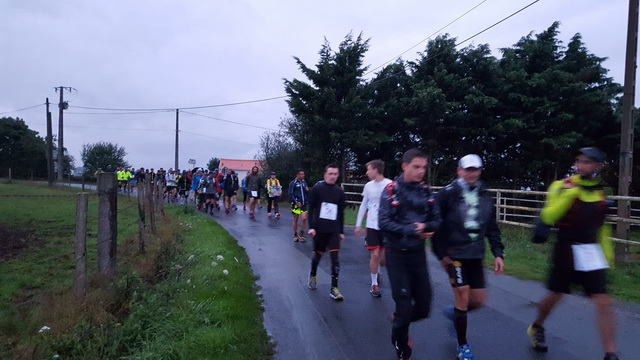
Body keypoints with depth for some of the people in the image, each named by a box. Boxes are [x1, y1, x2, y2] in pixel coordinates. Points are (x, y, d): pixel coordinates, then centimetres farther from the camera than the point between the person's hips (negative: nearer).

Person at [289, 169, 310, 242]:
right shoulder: (293, 183, -5)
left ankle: (301, 233, 6)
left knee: (304, 218, -9)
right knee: (295, 220, 6)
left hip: (304, 204, 4)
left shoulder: (304, 182, 11)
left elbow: (307, 192, 21)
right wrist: (296, 202, -13)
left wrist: (307, 190, -3)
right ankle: (295, 235, 18)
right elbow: (290, 194, -8)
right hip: (296, 204, -4)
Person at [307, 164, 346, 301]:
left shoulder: (339, 191, 5)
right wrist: (311, 227, -13)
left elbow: (341, 213, 10)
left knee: (335, 256, -7)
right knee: (318, 254, 13)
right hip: (319, 229, -2)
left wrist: (341, 231, 12)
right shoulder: (316, 189, -4)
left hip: (334, 230, 2)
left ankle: (334, 288, -2)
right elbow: (311, 209, -5)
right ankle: (313, 276, 42)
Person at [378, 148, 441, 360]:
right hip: (397, 255, -4)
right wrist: (412, 230, -25)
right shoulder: (392, 190, -12)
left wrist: (426, 227, -18)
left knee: (423, 307, 10)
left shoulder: (425, 191, 2)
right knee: (404, 304, 1)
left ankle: (399, 320, 43)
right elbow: (383, 223, -18)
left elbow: (436, 220, 4)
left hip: (418, 254, 5)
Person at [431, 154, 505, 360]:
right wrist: (441, 254, -10)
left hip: (476, 255, 5)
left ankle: (454, 313, 39)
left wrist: (498, 253, 3)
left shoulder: (484, 196, 8)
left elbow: (492, 228, 11)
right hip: (454, 255, -5)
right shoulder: (447, 194, -9)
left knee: (478, 300, 7)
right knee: (463, 297, -4)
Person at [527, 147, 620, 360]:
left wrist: (607, 255, 20)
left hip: (592, 253, 4)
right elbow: (548, 217, -19)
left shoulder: (600, 192, 7)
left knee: (604, 302, -3)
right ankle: (536, 328, 38)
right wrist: (569, 193, -26)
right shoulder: (562, 186, -8)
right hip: (566, 250, -3)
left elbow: (600, 226, 19)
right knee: (555, 296, 11)